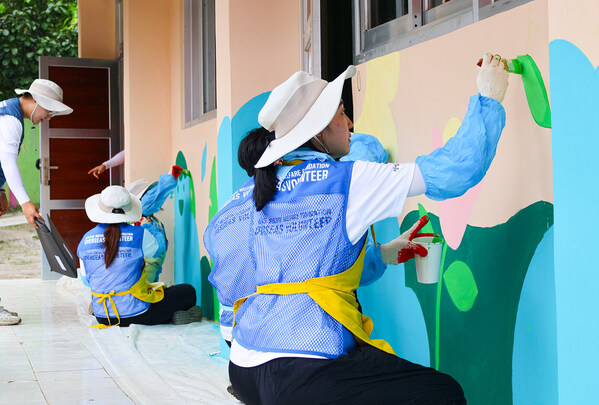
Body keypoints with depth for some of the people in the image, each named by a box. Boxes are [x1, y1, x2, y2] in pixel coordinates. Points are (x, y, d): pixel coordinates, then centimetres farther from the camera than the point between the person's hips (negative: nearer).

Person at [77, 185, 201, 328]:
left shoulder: (86, 239, -1)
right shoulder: (139, 234, -14)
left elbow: (85, 279, 9)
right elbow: (157, 250, 8)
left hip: (103, 317, 4)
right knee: (188, 291, 13)